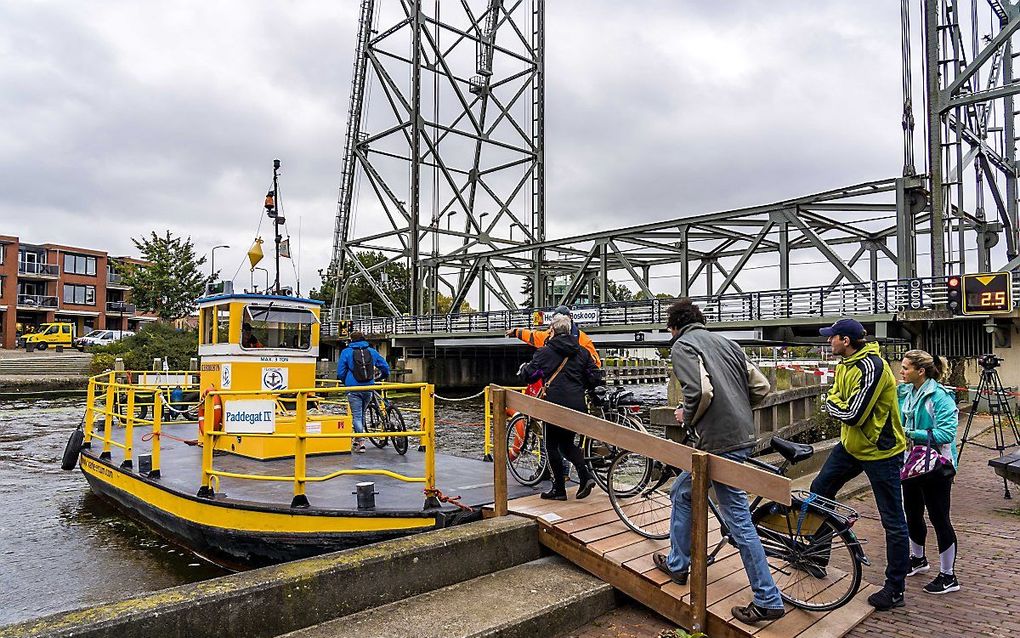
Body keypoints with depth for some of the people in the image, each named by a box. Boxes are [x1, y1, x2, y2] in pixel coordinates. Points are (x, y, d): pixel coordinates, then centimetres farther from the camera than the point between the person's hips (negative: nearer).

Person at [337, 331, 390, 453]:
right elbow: (385, 367, 10)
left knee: (356, 415, 0)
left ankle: (360, 443, -8)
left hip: (354, 389, -3)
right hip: (369, 388, 4)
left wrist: (345, 381, 20)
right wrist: (382, 377, 30)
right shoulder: (372, 351, 6)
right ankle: (358, 439, 27)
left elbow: (340, 372, 0)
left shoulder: (346, 352, -2)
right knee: (361, 413, 19)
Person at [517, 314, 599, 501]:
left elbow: (529, 374, -3)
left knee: (552, 445, 9)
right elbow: (595, 377, 10)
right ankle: (585, 476, 0)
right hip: (577, 405, 5)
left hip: (556, 404, -5)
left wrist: (523, 368, 19)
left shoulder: (545, 351, -3)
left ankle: (559, 489, 11)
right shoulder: (582, 352, 11)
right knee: (567, 442, 20)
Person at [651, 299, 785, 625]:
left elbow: (700, 391, -22)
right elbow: (761, 386, 13)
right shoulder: (725, 342, 16)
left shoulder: (682, 345, -7)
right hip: (743, 434, 9)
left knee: (738, 519, 5)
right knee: (681, 493, 17)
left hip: (720, 442, -8)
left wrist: (687, 416, -3)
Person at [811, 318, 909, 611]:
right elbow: (832, 399, 8)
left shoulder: (872, 367, -26)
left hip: (881, 451, -9)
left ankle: (895, 589, 13)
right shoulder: (844, 364, 4)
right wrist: (839, 404, -13)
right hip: (851, 444, 9)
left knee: (893, 521, 3)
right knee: (819, 489, 12)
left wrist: (834, 404, -11)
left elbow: (853, 414, -30)